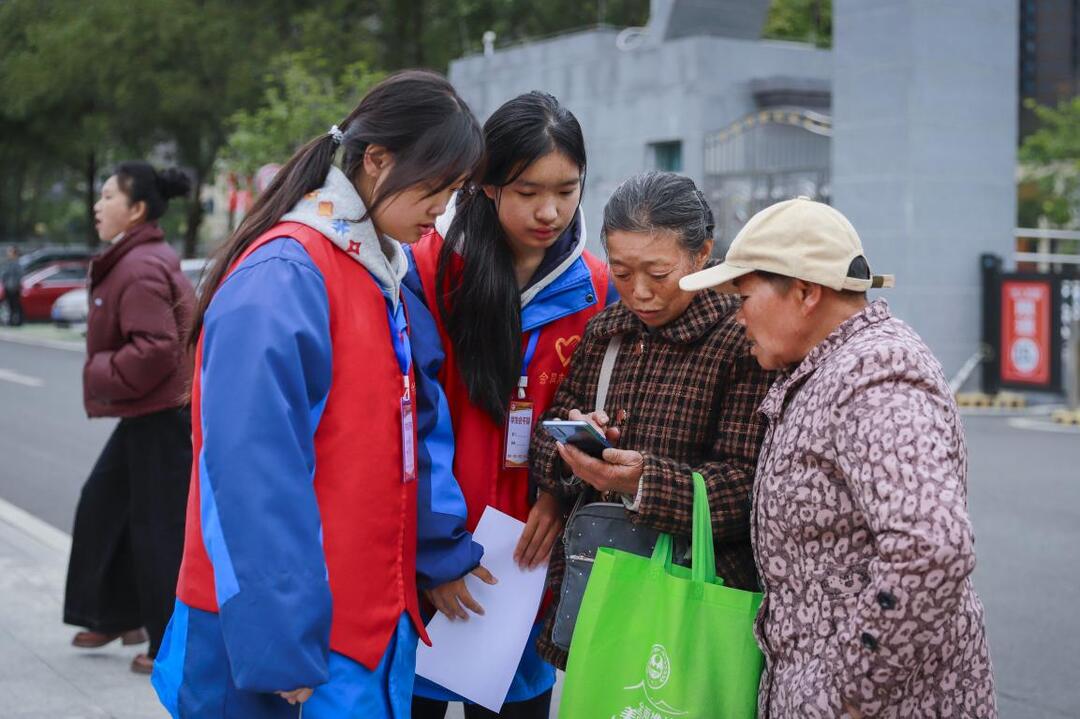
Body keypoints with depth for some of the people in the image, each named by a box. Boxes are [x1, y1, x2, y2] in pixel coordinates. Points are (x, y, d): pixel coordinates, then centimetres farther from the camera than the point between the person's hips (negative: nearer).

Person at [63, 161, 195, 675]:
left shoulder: (142, 269, -20)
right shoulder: (133, 262, 13)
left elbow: (155, 347, -29)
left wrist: (102, 375, -16)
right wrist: (106, 374, 11)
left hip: (162, 416, -11)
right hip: (147, 413, 11)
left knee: (159, 528, -2)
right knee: (104, 504, 20)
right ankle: (115, 615, 31)